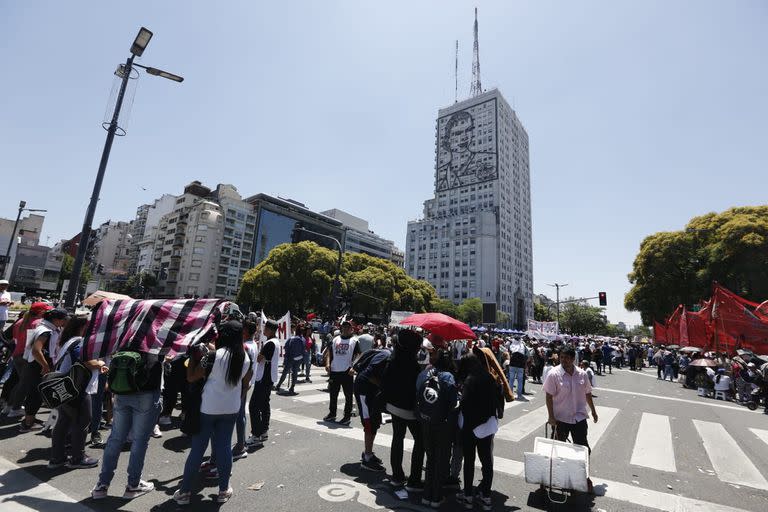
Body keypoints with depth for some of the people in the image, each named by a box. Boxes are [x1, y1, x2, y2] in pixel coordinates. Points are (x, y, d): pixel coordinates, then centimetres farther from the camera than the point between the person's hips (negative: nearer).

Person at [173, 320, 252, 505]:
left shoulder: (214, 356, -20)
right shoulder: (246, 358, -5)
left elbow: (191, 377, -10)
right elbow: (245, 384, 8)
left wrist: (193, 355, -3)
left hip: (208, 408, -3)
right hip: (231, 409, 4)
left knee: (197, 448, 11)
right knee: (224, 446, 14)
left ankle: (185, 491, 24)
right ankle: (224, 490, 24)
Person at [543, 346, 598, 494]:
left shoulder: (582, 374, -3)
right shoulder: (554, 374, -15)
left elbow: (587, 394, 11)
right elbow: (549, 396, -13)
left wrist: (593, 411, 16)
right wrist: (551, 416, -16)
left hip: (579, 417, 3)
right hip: (560, 418, -2)